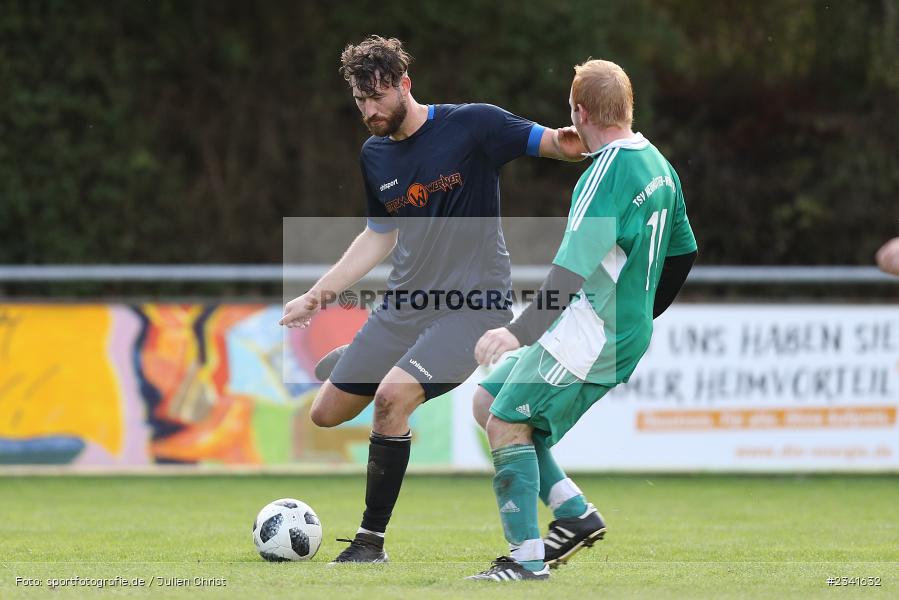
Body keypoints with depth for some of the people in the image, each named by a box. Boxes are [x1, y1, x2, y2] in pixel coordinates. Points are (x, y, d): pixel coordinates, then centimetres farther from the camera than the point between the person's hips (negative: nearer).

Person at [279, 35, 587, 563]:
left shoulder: (470, 125, -10)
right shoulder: (375, 154, 9)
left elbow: (550, 143, -13)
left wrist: (567, 143, -38)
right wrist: (319, 294, 17)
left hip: (474, 302, -7)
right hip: (406, 303, 7)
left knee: (391, 396, -26)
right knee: (327, 415, 4)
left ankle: (372, 539, -13)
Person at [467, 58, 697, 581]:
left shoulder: (607, 175, -17)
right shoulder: (658, 165, 12)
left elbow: (575, 269, -25)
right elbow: (684, 252, 21)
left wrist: (521, 331, -28)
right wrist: (643, 314, 31)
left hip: (588, 331, -10)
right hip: (627, 332, 10)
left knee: (507, 423, -7)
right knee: (489, 401, 13)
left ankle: (527, 558, -8)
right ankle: (575, 513, 9)